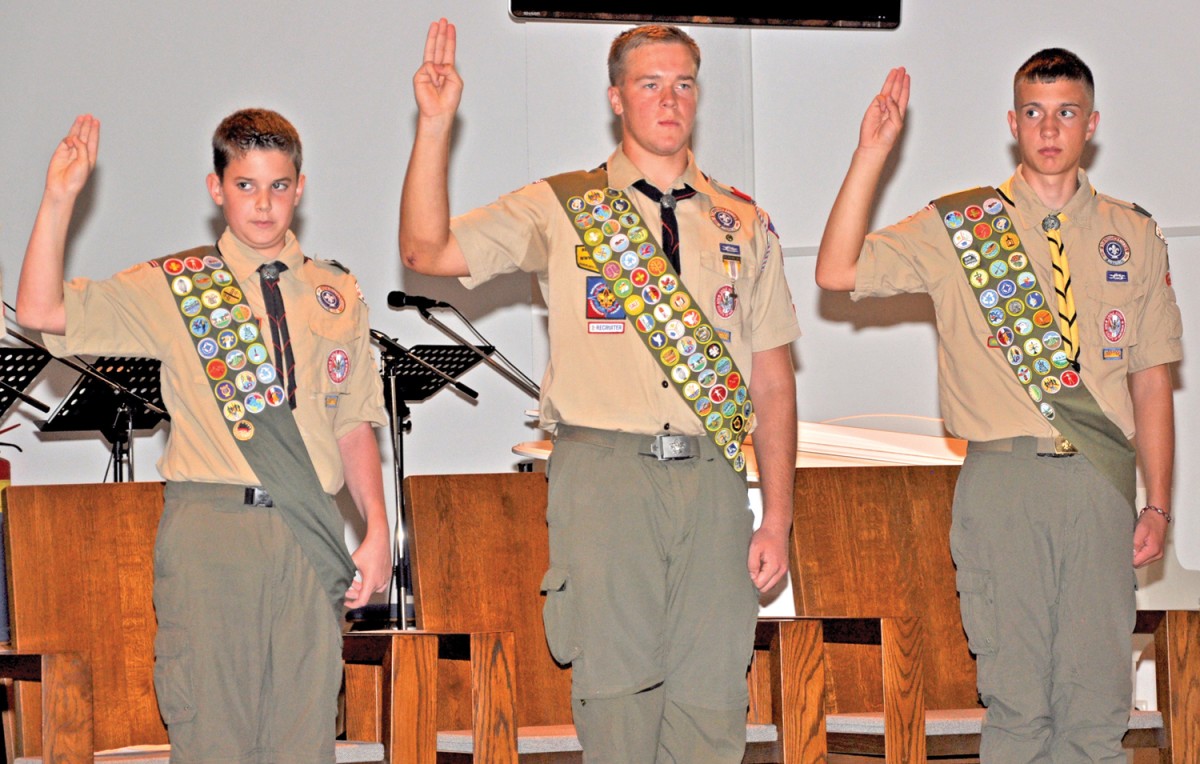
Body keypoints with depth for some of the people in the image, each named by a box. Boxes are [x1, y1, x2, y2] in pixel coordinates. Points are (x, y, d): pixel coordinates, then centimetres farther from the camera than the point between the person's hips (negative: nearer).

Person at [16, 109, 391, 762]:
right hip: (209, 531, -2)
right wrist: (59, 198, -8)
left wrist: (377, 530, 7)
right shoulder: (171, 288, 6)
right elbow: (43, 312, -2)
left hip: (310, 536, 2)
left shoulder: (336, 295, 14)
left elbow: (355, 424, 15)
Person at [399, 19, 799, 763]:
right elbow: (428, 250, 1)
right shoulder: (561, 210, 9)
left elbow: (773, 380, 13)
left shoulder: (743, 224, 15)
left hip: (711, 478, 2)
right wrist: (436, 124, -8)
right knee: (616, 688, -6)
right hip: (606, 474, -2)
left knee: (712, 698, 1)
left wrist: (777, 518, 7)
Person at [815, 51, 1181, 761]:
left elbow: (1152, 378, 11)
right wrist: (873, 154, -11)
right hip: (1005, 480, -2)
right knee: (1016, 695, -1)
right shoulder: (959, 228, 7)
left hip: (1103, 482, 2)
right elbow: (838, 271, -4)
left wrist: (1158, 502, 5)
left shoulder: (1135, 236, 12)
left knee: (1099, 693, 1)